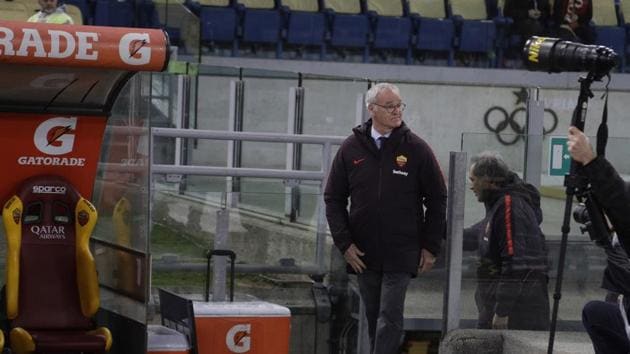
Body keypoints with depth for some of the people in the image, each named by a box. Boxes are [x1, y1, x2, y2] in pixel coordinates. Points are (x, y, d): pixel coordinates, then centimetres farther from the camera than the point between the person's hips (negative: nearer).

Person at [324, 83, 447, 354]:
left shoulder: (416, 149, -1)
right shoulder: (351, 148, 3)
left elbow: (437, 200, 3)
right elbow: (334, 199, 8)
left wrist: (431, 247, -1)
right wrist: (344, 243, -1)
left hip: (401, 254, -3)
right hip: (363, 255, 3)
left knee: (389, 319, -9)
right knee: (374, 318, 11)